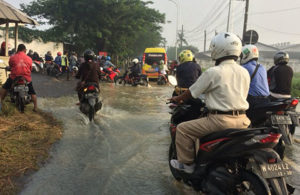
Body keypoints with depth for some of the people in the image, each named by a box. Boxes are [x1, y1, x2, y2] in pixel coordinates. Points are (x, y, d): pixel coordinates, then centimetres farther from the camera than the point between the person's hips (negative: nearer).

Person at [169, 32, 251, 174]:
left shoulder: (213, 73, -10)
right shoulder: (244, 73, 10)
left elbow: (192, 92, -2)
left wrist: (177, 98, 17)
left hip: (221, 120, -7)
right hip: (242, 120, 8)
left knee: (183, 129, 4)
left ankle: (186, 163, 10)